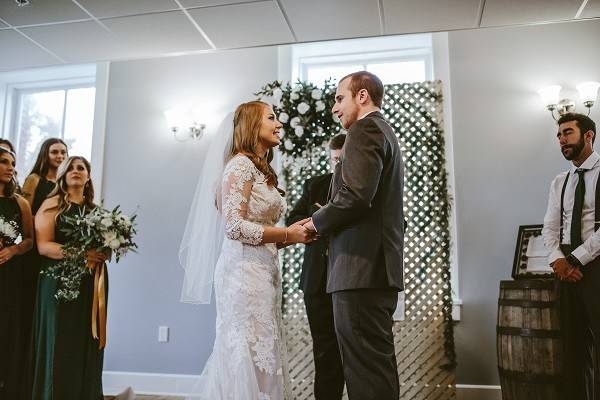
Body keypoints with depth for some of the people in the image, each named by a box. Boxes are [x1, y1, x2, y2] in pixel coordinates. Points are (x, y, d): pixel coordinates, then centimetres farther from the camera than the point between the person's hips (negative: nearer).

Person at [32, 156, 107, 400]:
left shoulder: (96, 210, 16)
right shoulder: (52, 205, 2)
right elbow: (43, 245, -8)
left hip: (91, 282, 4)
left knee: (86, 344, 3)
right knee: (60, 344, -4)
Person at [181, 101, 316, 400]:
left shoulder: (262, 171, 20)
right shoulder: (241, 164, -7)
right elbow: (235, 227, -17)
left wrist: (294, 234, 4)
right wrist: (288, 234, -11)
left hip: (263, 272, 9)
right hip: (244, 273, -9)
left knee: (260, 357, 10)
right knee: (247, 358, -3)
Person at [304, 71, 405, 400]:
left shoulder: (364, 130, -7)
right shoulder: (384, 132, 24)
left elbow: (355, 196, -21)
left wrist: (318, 221, -5)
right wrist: (328, 222, 15)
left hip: (362, 267, -11)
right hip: (379, 267, 11)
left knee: (367, 373, -5)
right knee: (375, 368, 16)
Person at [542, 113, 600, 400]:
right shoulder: (559, 182, 16)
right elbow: (550, 227, 11)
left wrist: (576, 259, -15)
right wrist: (557, 259, -7)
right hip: (568, 267, 5)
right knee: (574, 344, 9)